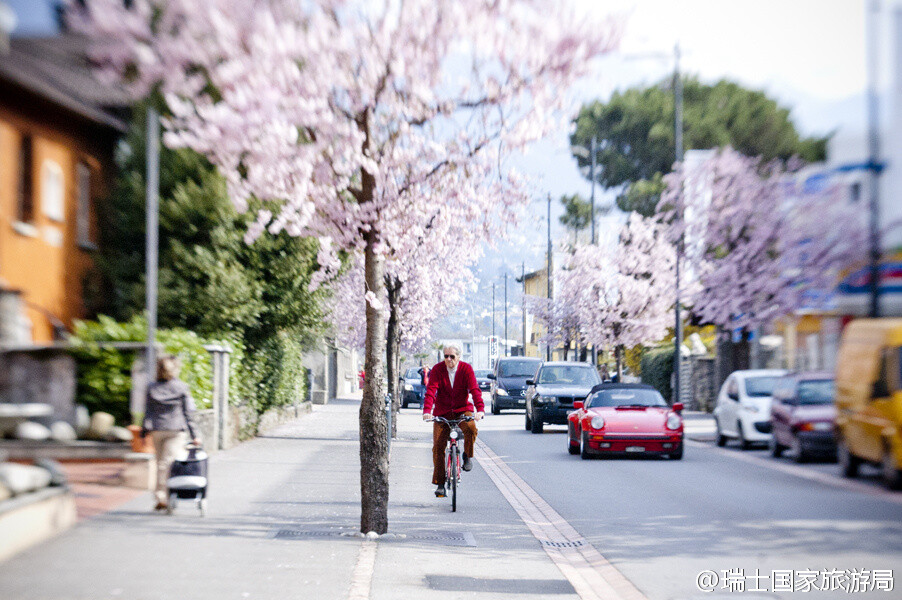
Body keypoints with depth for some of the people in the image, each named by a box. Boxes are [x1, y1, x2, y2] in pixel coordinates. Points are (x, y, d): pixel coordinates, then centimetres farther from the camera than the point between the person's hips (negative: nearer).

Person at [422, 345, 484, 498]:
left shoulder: (466, 369, -8)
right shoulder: (437, 369, -7)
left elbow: (474, 390, -18)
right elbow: (431, 391, -18)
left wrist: (480, 409, -34)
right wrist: (427, 411, -34)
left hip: (463, 409, -1)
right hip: (442, 412, 1)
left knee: (471, 428, -33)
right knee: (438, 446, -8)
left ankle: (467, 456, -3)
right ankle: (440, 483, 3)